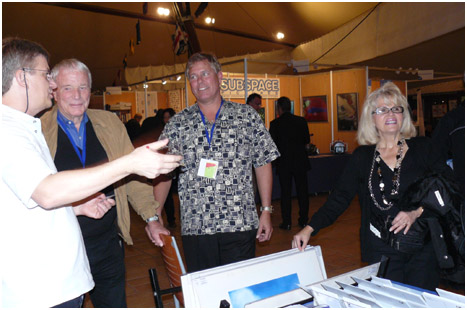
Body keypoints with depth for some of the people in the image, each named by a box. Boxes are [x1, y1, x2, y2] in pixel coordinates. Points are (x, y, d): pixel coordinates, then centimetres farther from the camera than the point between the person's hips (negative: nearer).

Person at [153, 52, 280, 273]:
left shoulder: (247, 116, 3)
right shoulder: (177, 124, 5)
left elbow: (263, 164, 4)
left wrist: (266, 211, 1)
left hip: (240, 224, -1)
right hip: (195, 228, 1)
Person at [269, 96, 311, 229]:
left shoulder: (275, 124, -8)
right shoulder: (301, 121, -1)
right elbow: (307, 140, 7)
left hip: (283, 162, -2)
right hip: (300, 161, 2)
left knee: (285, 192, 5)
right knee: (302, 190, 11)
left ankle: (287, 222, 9)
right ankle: (303, 220, 19)